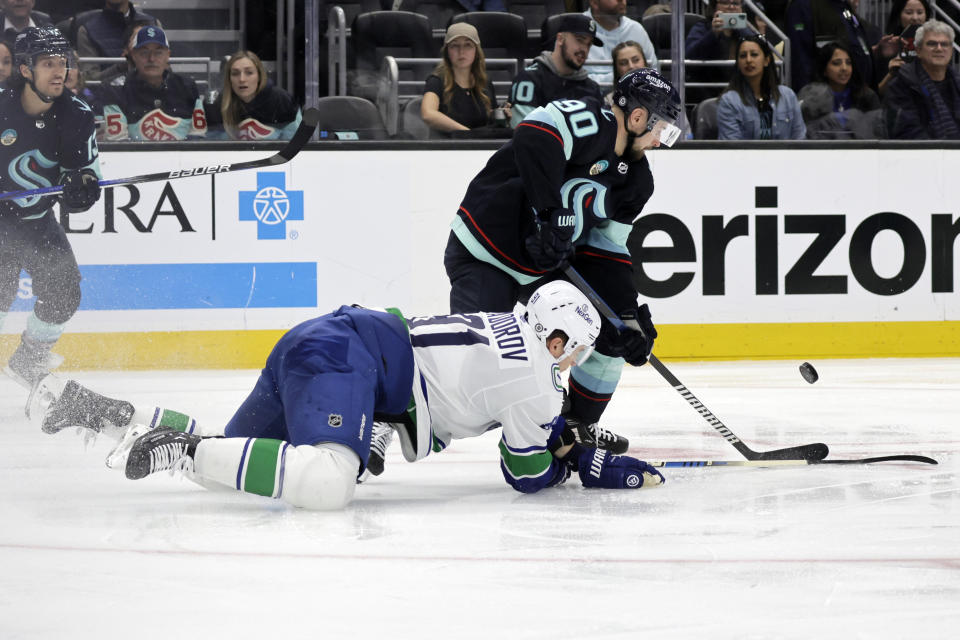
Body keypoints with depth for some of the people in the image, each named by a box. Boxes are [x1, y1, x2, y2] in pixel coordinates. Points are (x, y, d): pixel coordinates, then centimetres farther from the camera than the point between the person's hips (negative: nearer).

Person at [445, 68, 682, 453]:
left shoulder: (635, 180, 6)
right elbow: (533, 136, -39)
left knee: (612, 328, 7)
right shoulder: (587, 123, -20)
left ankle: (580, 422, 24)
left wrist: (629, 316, -2)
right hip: (485, 253, -9)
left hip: (547, 267, 9)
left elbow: (607, 252, 8)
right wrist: (550, 214, -38)